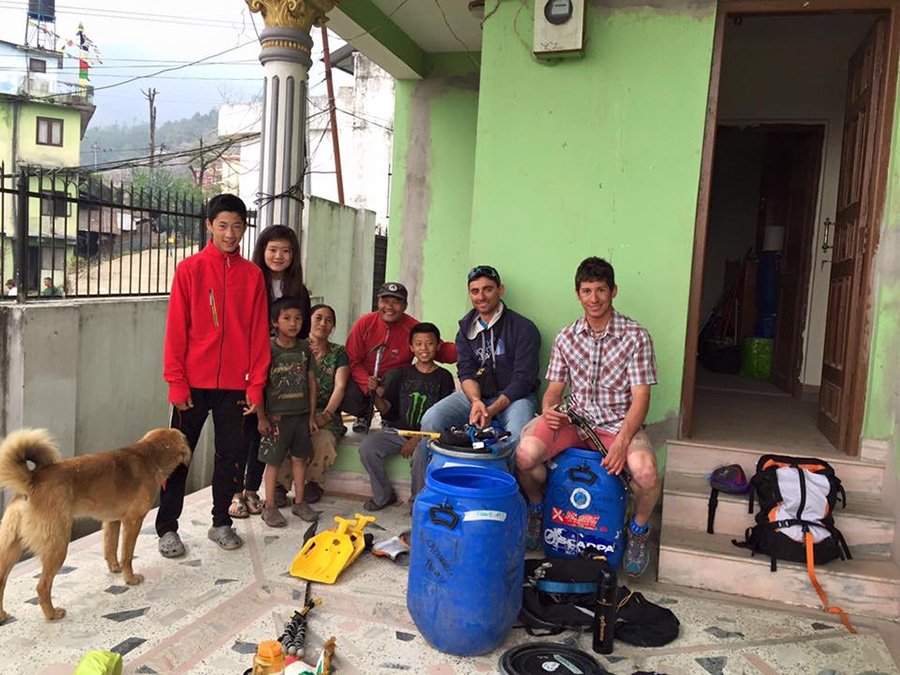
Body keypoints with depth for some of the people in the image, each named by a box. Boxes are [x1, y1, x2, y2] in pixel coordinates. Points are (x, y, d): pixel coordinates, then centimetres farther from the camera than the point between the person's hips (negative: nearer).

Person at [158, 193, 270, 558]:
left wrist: (255, 385, -1)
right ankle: (167, 528, 19)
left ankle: (221, 523, 26)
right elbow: (176, 330, -4)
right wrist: (176, 383, -8)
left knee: (232, 455, 10)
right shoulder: (189, 269, -2)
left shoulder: (252, 274, 4)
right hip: (194, 383, -2)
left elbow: (259, 333, 3)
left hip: (235, 384, 2)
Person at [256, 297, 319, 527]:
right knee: (273, 460, 4)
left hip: (302, 414, 4)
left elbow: (311, 382, 8)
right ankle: (269, 506, 14)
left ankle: (299, 502, 24)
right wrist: (261, 417, -10)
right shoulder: (268, 348, -9)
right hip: (276, 415, -4)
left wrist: (312, 415, 6)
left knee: (299, 457, 12)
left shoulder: (305, 348, 4)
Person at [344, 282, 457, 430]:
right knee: (347, 397, -28)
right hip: (364, 378, 0)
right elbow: (353, 360, -7)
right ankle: (364, 413, 14)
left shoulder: (413, 328, -9)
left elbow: (441, 351, -10)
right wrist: (368, 383, -24)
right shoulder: (364, 323, -8)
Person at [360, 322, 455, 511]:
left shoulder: (444, 377, 1)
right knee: (367, 446, -20)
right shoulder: (402, 374, 9)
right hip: (397, 431, 3)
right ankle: (383, 495, 2)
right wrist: (376, 395, -17)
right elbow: (387, 409, 5)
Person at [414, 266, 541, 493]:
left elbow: (522, 380, -13)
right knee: (430, 420, -19)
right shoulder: (466, 329, 10)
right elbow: (466, 372, 0)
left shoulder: (523, 328, -7)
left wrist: (491, 410, -23)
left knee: (517, 436, -36)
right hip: (475, 395, 4)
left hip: (513, 396, -4)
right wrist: (476, 401, -22)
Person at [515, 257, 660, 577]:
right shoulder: (566, 337, 6)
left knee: (645, 471, -33)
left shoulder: (635, 336, -5)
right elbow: (555, 387, 10)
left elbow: (640, 398, -9)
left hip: (619, 422, -2)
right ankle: (536, 508, 9)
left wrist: (622, 440, -24)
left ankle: (638, 530, 4)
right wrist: (549, 408, -15)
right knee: (525, 454, -26)